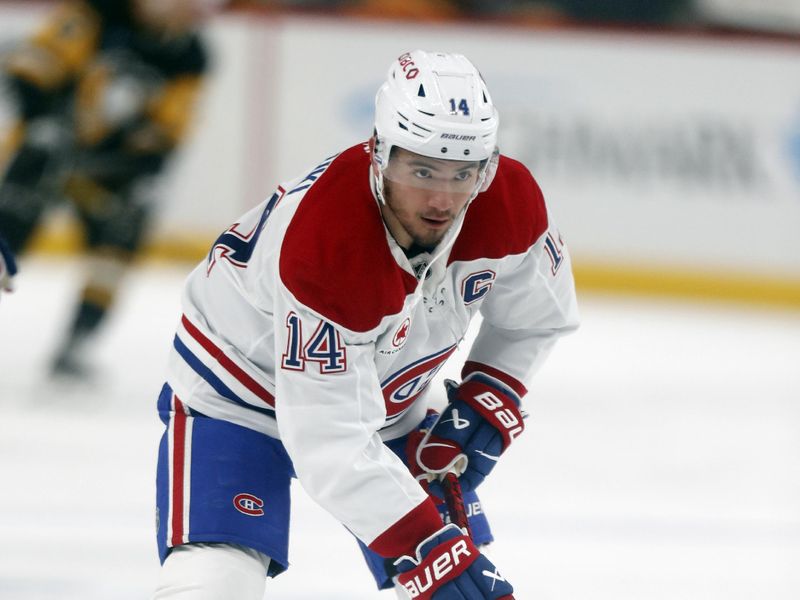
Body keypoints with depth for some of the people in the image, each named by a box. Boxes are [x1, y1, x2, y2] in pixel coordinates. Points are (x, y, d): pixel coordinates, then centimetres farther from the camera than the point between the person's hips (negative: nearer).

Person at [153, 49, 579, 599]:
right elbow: (328, 441, -39)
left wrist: (484, 406, -12)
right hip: (239, 389, -6)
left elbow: (538, 317, 2)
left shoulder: (512, 203, -21)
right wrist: (431, 552, -43)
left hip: (387, 405, 6)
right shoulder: (322, 243, -40)